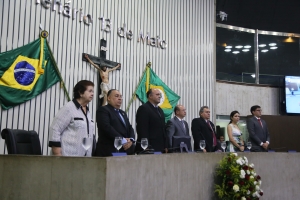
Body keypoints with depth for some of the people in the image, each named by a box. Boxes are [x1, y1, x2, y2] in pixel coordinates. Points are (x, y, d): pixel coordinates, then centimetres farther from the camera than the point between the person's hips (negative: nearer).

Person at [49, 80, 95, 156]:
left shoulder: (87, 112, 16)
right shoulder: (69, 108, -7)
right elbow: (55, 129, -10)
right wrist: (57, 154, -15)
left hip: (85, 156, 8)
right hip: (69, 155, -7)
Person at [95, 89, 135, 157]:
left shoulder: (123, 113, 24)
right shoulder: (103, 110, -1)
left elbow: (130, 128, 18)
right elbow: (107, 127, -14)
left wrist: (131, 140, -4)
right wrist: (123, 141, -18)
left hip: (126, 150, 7)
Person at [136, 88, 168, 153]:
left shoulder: (160, 110, 19)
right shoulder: (143, 108, -7)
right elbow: (142, 130, -14)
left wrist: (165, 146, 14)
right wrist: (147, 148, -19)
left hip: (160, 148, 8)